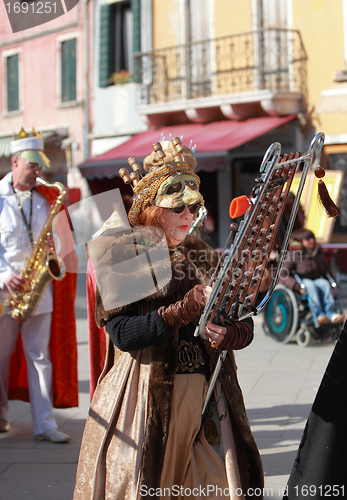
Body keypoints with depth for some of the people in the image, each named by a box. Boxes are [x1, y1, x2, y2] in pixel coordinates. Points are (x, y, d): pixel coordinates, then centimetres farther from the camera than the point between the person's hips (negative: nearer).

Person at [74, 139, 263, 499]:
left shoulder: (203, 256, 12)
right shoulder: (122, 255, -2)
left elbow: (245, 327, 8)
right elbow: (122, 334, -15)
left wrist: (227, 333, -15)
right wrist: (188, 307, -20)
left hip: (208, 395, 4)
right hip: (145, 398, -4)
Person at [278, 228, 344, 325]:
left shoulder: (319, 253, 13)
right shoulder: (294, 254, -5)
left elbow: (326, 270, 24)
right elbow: (282, 276, -12)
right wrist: (298, 287, -25)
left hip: (318, 280, 4)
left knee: (325, 283, -31)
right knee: (311, 285, -38)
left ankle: (331, 313, -43)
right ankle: (319, 314, -45)